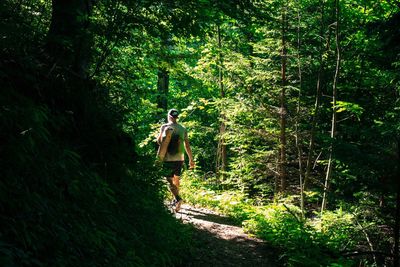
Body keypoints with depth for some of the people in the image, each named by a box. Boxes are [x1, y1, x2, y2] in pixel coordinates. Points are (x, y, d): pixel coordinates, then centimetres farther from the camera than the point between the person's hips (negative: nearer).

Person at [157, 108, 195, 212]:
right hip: (180, 159, 4)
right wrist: (191, 159, 10)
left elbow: (159, 140, 5)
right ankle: (176, 201, 24)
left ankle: (178, 198, -25)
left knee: (170, 181, -3)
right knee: (176, 180, 16)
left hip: (168, 159, -4)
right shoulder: (183, 129, 5)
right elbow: (187, 145, 5)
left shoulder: (164, 127, -5)